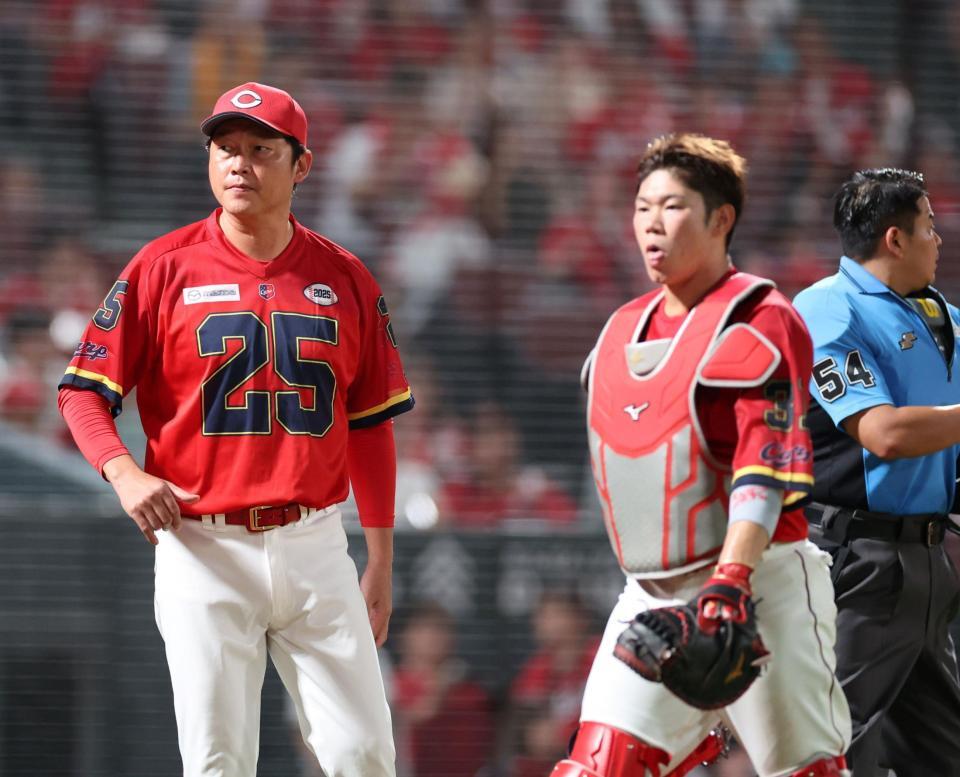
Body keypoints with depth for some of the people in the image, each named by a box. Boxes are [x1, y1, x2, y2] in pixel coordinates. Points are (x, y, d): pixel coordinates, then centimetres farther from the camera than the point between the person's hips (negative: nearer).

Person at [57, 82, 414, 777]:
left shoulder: (344, 278, 8)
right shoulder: (165, 267, 1)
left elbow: (370, 425, 12)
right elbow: (84, 390, 3)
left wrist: (381, 560, 10)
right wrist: (123, 473, -16)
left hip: (314, 547, 2)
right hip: (203, 549, -2)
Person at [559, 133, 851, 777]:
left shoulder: (757, 322, -9)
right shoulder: (624, 332, 15)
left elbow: (767, 470, -19)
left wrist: (731, 579, -29)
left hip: (759, 588, -7)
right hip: (652, 595, 7)